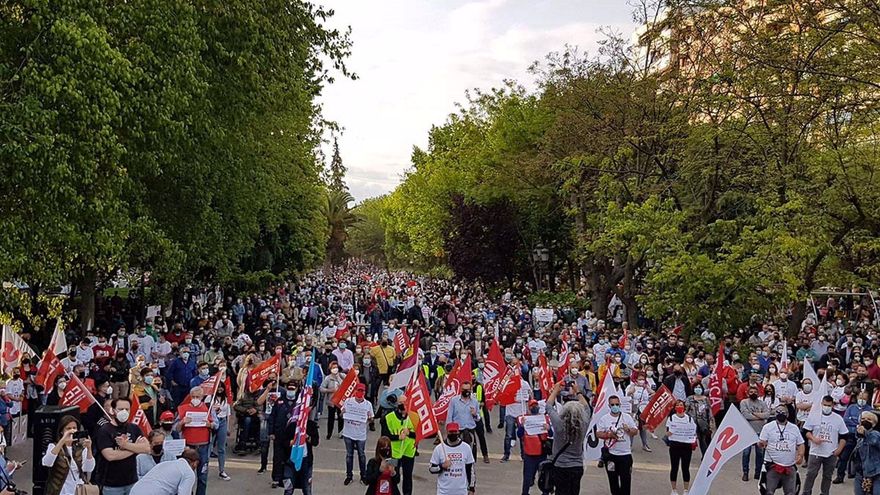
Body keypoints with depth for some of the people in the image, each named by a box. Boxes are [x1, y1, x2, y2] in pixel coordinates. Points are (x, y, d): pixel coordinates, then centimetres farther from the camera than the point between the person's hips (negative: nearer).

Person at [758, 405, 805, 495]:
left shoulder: (794, 428, 13)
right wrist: (762, 444, -28)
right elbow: (760, 443, -3)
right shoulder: (768, 427, 2)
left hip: (790, 467, 3)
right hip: (772, 466, -3)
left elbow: (800, 444, 15)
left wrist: (800, 455, -4)